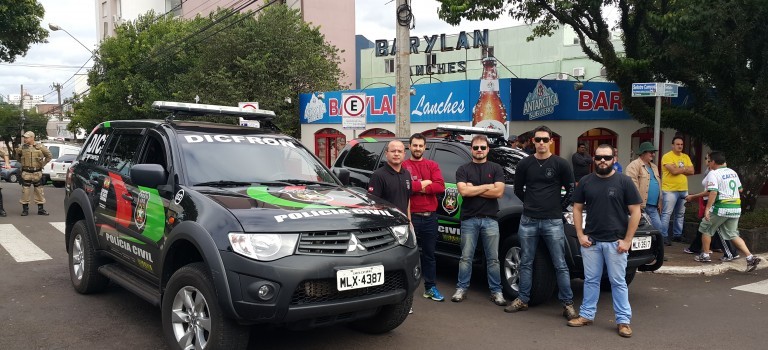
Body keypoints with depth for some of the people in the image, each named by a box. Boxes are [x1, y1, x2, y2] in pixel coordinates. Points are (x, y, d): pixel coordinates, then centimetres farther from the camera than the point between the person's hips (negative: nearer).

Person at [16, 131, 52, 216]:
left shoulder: (40, 147, -2)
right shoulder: (22, 148, 2)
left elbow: (49, 156, 10)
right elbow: (17, 156, 21)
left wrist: (43, 164, 5)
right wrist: (23, 163, 13)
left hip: (37, 172, 0)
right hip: (26, 173, 1)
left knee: (39, 191, 5)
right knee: (25, 191, 0)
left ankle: (41, 209, 13)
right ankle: (25, 209, 9)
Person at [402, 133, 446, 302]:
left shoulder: (432, 165, 10)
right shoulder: (403, 166, -1)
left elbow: (440, 186, -5)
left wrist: (416, 187, -12)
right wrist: (423, 184, -13)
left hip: (430, 217, 4)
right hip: (411, 216, -4)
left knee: (429, 254, 13)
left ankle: (430, 287, 22)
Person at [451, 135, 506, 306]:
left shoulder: (496, 168, 6)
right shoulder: (463, 169, 5)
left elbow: (499, 192, -8)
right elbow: (463, 191, -11)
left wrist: (473, 189, -8)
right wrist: (487, 186, -9)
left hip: (490, 219, 0)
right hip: (469, 219, 0)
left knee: (493, 258, 5)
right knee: (466, 257, 6)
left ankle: (496, 291, 13)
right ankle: (461, 289, 15)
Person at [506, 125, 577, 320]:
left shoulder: (560, 164, -2)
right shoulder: (524, 164, 5)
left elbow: (571, 190, 4)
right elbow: (518, 189, 15)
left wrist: (560, 207, 1)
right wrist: (532, 203, 11)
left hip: (553, 222, -2)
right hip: (528, 221, 3)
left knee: (560, 265, 1)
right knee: (526, 263, 10)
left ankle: (568, 304, 8)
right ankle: (523, 300, 20)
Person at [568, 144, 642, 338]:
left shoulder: (624, 181, -3)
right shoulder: (585, 182, 6)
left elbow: (635, 212, -4)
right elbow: (577, 208, 11)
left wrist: (627, 240, -8)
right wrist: (580, 235, 1)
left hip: (615, 242, -3)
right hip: (590, 241, 3)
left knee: (618, 282, 4)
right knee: (591, 280, 11)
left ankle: (623, 320, 11)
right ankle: (586, 315, 21)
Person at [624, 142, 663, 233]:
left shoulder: (654, 167, 20)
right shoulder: (634, 165, -10)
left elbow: (658, 184, 24)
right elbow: (633, 185, -18)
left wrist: (660, 202, 20)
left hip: (653, 206, 8)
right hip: (641, 205, -8)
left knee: (658, 228, 7)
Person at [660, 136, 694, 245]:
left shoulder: (686, 157, 14)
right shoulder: (667, 156, -8)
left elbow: (692, 171, 3)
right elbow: (673, 171, -19)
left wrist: (678, 169, -9)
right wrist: (685, 168, -3)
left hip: (683, 190, 7)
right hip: (670, 190, -7)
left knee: (680, 214, 13)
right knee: (667, 214, -7)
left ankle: (677, 234, 23)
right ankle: (664, 236, -4)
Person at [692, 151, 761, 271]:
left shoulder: (713, 174, -11)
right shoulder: (733, 172, 13)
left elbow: (713, 192, -22)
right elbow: (740, 189, 21)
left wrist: (707, 209, -23)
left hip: (721, 208, -7)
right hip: (736, 208, 7)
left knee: (706, 229, 13)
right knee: (733, 234, 13)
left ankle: (705, 255, 19)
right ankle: (750, 257, 0)